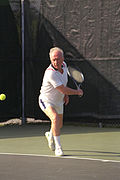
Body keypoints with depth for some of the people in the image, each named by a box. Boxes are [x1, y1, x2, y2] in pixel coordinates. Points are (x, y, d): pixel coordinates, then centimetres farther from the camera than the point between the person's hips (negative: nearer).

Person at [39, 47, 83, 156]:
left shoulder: (64, 65, -9)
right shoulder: (50, 73, -34)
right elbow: (63, 90, -30)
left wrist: (66, 95, 8)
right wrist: (78, 92, -17)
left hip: (58, 101, 8)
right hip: (46, 101, -8)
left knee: (59, 125, 22)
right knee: (55, 118, -32)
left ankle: (50, 135, 55)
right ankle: (58, 147, -26)